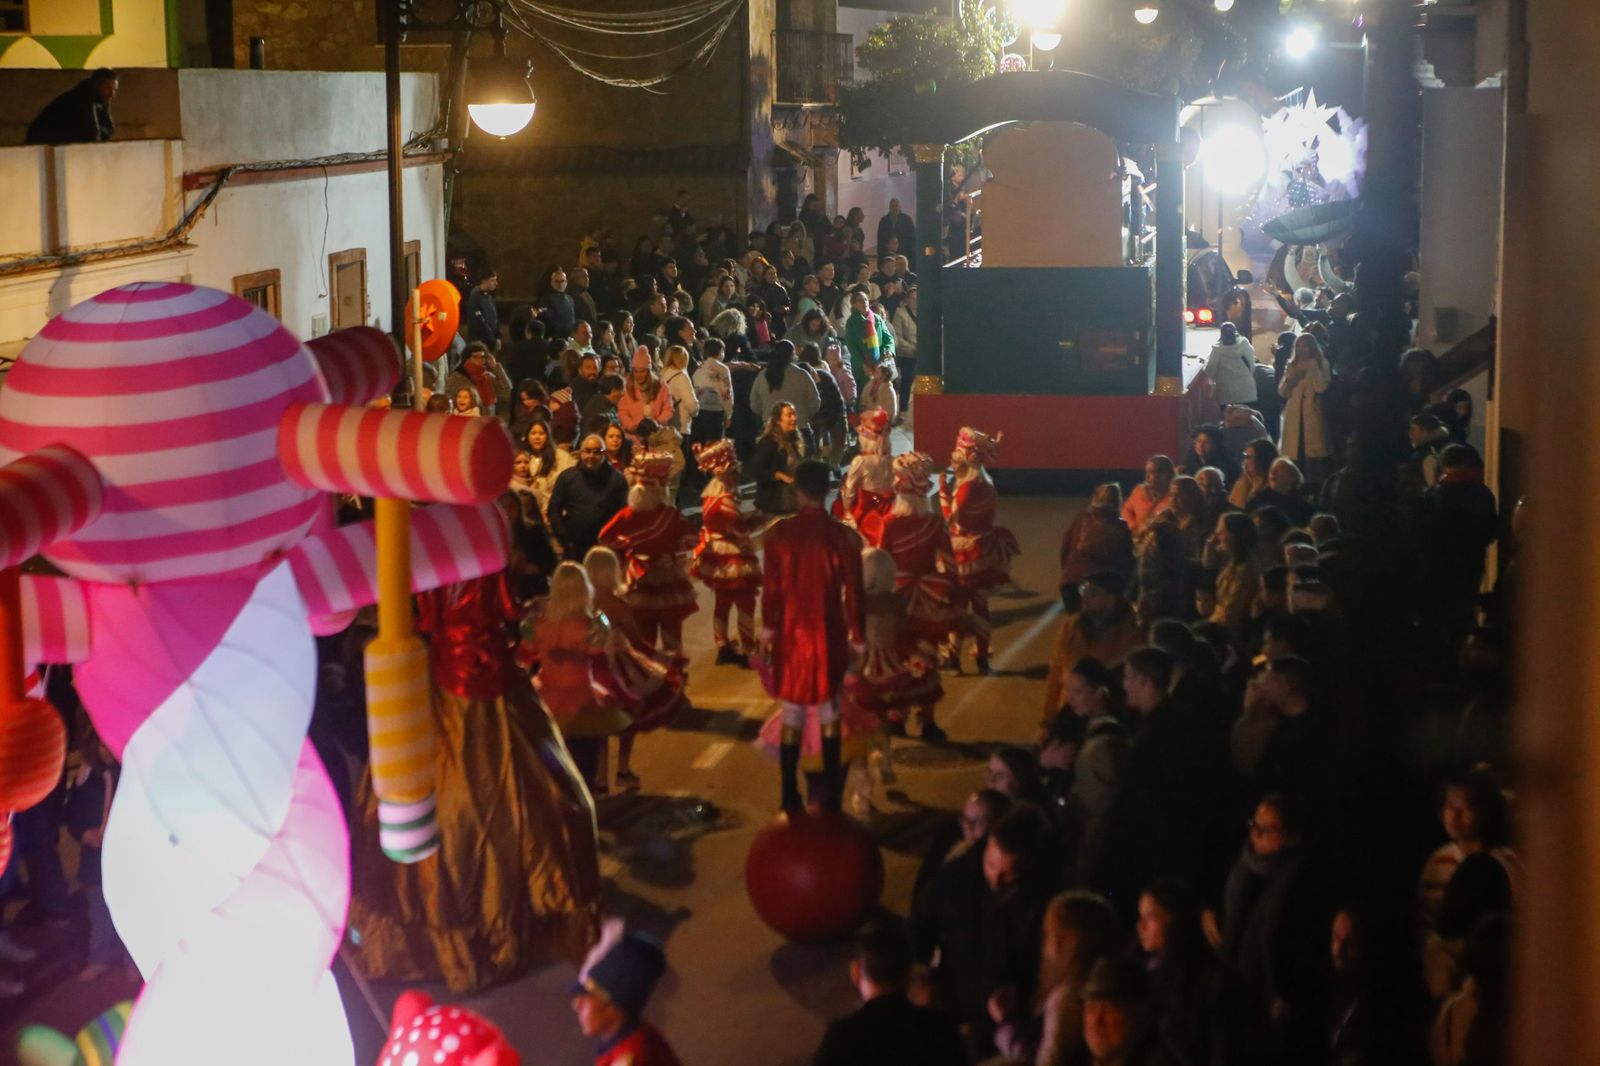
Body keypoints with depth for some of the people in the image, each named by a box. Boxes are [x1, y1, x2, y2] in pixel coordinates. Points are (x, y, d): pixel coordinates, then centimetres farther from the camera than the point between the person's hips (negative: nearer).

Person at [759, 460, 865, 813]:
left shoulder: (779, 533, -8)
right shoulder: (844, 536, -10)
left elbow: (770, 586, -4)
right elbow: (853, 592, -6)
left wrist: (767, 628, 8)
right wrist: (856, 636, 4)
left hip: (790, 632, 0)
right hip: (828, 634, 0)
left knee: (792, 713, 10)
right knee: (829, 713, 12)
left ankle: (790, 794, 11)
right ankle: (831, 793, 15)